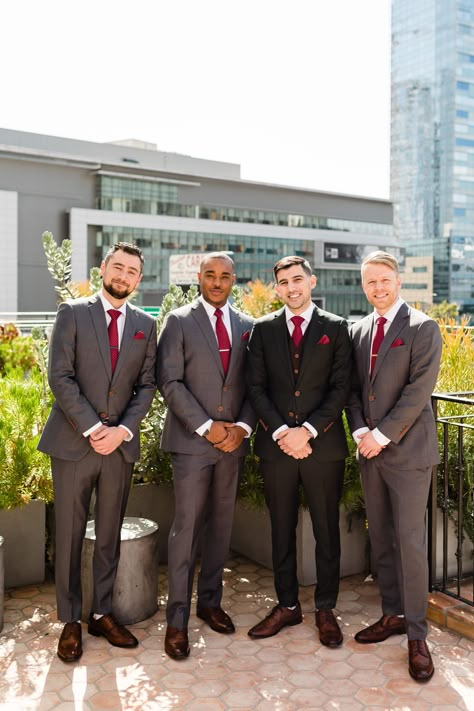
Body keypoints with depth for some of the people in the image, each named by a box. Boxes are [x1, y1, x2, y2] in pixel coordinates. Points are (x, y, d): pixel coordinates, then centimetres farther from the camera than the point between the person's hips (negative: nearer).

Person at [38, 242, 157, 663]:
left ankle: (102, 614, 24)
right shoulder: (73, 313, 0)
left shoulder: (146, 325, 9)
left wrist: (122, 430, -8)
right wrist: (92, 429, -14)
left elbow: (147, 386, 6)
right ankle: (71, 621, 18)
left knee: (110, 535, 11)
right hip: (73, 441, -2)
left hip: (121, 444, 3)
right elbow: (60, 377, -7)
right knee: (69, 534, 5)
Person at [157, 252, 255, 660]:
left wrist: (242, 427, -6)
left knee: (221, 524, 11)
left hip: (233, 440, 4)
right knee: (187, 527, -3)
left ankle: (210, 601, 25)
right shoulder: (179, 321, -1)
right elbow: (170, 382, -7)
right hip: (191, 439, -4)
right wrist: (207, 427, -13)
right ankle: (177, 618, 6)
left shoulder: (247, 326, 10)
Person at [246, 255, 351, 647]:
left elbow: (340, 388, -3)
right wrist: (281, 432, -11)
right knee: (282, 528, 11)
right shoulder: (264, 329, 7)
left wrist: (308, 430, -14)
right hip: (276, 444, 2)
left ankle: (326, 609, 22)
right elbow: (257, 387, 2)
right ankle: (287, 605, 25)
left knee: (327, 528, 8)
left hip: (323, 443, -1)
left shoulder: (336, 328, 2)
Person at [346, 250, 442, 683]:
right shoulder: (360, 331, 11)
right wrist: (360, 431, -5)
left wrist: (381, 435, -15)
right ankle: (393, 614, 28)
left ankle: (417, 635, 10)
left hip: (408, 451, -6)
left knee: (410, 541, -2)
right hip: (370, 451, 6)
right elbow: (353, 388, 11)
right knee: (380, 538, 13)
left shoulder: (422, 328, -7)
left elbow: (418, 391, -14)